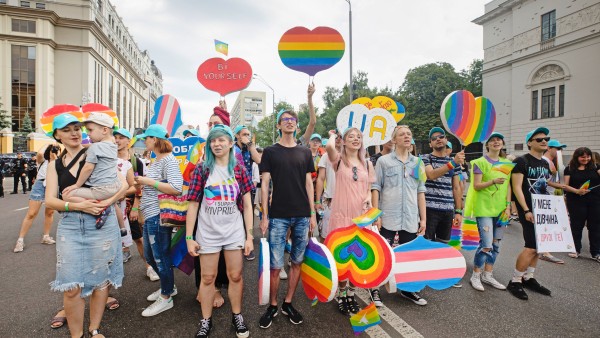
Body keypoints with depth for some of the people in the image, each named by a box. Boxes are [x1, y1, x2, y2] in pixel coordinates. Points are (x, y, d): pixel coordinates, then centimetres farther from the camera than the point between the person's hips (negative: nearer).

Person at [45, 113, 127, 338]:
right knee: (71, 286, 1)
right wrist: (79, 205, -16)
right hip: (69, 226, 2)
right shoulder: (55, 165, 10)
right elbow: (50, 201, 1)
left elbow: (123, 185, -2)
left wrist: (108, 202, -19)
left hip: (102, 222, -2)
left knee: (100, 279, 7)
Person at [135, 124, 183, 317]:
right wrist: (142, 182, 8)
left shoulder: (168, 160, -15)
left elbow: (176, 188, -26)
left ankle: (166, 298, 22)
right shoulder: (156, 161, 14)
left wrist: (148, 181, -20)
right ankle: (168, 286, 39)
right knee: (150, 256, 21)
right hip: (150, 216, 10)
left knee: (161, 257, 4)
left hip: (159, 216, -10)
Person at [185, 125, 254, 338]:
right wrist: (189, 237, -6)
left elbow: (247, 205, -1)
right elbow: (193, 205, -3)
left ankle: (237, 316, 32)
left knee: (235, 276, 11)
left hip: (234, 232, 1)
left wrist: (249, 236, -4)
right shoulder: (202, 169, -3)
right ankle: (206, 320, 31)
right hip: (208, 233, 0)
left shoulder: (239, 170, -1)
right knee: (208, 277, 12)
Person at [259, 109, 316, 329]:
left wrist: (312, 213, 4)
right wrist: (264, 215, -5)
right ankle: (272, 306, 22)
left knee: (297, 262, 10)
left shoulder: (305, 152, 10)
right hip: (278, 216, -3)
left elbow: (308, 184, 9)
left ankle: (288, 303, 27)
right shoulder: (270, 151, 3)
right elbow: (265, 184, 0)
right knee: (275, 265, 1)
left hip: (302, 216, 3)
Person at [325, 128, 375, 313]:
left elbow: (369, 189, 17)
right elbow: (329, 146, -24)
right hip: (341, 215, -4)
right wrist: (333, 135, -2)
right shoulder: (339, 159, -1)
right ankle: (341, 295, 24)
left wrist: (368, 199, -6)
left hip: (361, 216, 4)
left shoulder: (367, 163, 12)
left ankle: (351, 294, 31)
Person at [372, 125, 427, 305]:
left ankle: (407, 289, 32)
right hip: (388, 218, -3)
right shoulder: (383, 160, 0)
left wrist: (423, 218, 7)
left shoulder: (418, 162, 10)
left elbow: (420, 192, 11)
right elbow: (376, 188, -2)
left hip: (411, 219, 4)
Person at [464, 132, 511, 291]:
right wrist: (493, 181, -26)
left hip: (500, 208, 6)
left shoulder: (507, 163, 11)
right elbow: (476, 186, -10)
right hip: (484, 208, -6)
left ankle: (488, 275, 24)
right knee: (486, 245, -9)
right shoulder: (480, 162, -5)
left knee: (496, 244, 11)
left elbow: (508, 186, 10)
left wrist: (508, 206, 1)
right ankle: (475, 276, 9)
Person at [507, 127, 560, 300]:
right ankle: (515, 281, 2)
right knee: (532, 247, -10)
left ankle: (528, 278, 24)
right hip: (528, 210, -8)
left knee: (538, 246, 11)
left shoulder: (545, 164, 15)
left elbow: (544, 187, 21)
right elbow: (516, 187, -15)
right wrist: (526, 211, -20)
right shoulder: (521, 161, -9)